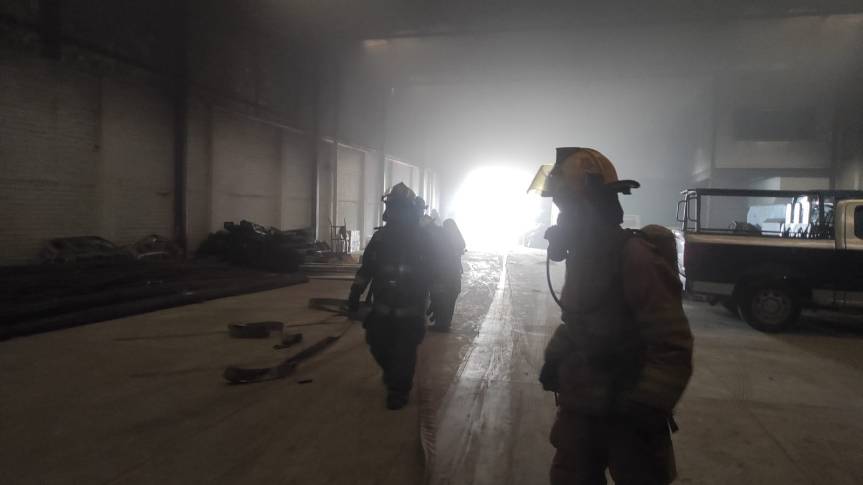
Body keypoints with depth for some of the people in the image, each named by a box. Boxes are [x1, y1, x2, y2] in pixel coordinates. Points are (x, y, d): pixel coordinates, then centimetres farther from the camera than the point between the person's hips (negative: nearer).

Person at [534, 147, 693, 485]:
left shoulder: (634, 258, -21)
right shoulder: (582, 254, 6)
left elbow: (673, 347, -23)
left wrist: (645, 409, -24)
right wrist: (553, 358, 7)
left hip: (626, 415, -7)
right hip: (578, 407, 8)